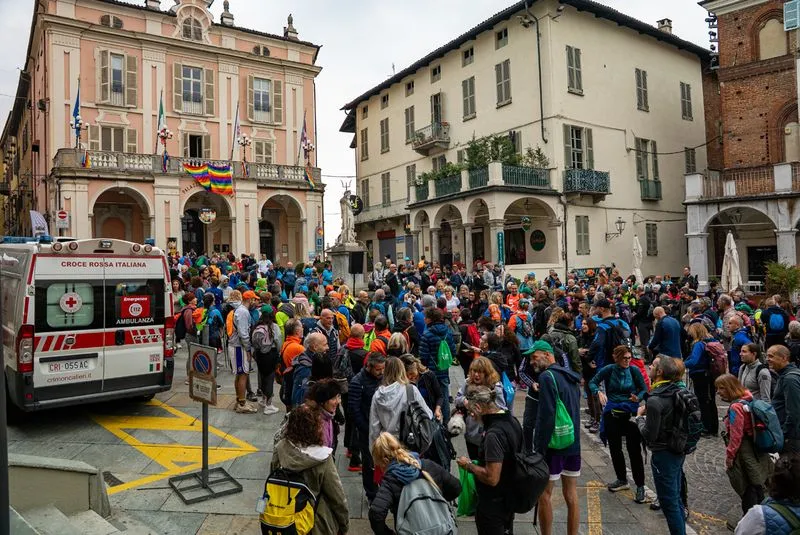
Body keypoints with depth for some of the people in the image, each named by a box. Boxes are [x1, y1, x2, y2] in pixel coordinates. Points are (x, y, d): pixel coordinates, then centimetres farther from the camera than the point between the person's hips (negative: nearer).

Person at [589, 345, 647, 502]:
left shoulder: (634, 370, -6)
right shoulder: (609, 370, -5)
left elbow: (644, 389, 0)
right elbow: (593, 382, 1)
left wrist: (638, 398, -21)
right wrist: (598, 392, -19)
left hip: (630, 413, -2)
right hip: (612, 414, 2)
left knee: (635, 451, -3)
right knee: (615, 448, 14)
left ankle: (640, 486, 10)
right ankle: (622, 480, 34)